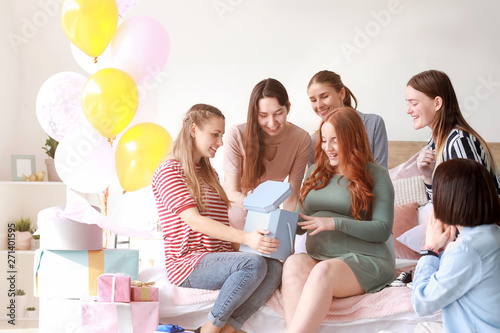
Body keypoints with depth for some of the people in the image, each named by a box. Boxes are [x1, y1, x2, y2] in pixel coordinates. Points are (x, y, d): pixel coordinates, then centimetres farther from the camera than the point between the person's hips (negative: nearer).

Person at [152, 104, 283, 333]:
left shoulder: (210, 174, 23)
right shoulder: (169, 172, -4)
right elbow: (194, 221, -18)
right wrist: (245, 237, -30)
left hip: (218, 258, 7)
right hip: (187, 263, -7)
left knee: (274, 267, -21)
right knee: (253, 263, -32)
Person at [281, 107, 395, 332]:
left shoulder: (376, 175, 4)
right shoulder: (315, 172, 21)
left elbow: (383, 230, -4)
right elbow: (301, 223, 23)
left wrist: (335, 223, -14)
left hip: (363, 260, -4)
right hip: (317, 258, 4)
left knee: (324, 270, -37)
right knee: (294, 262, -31)